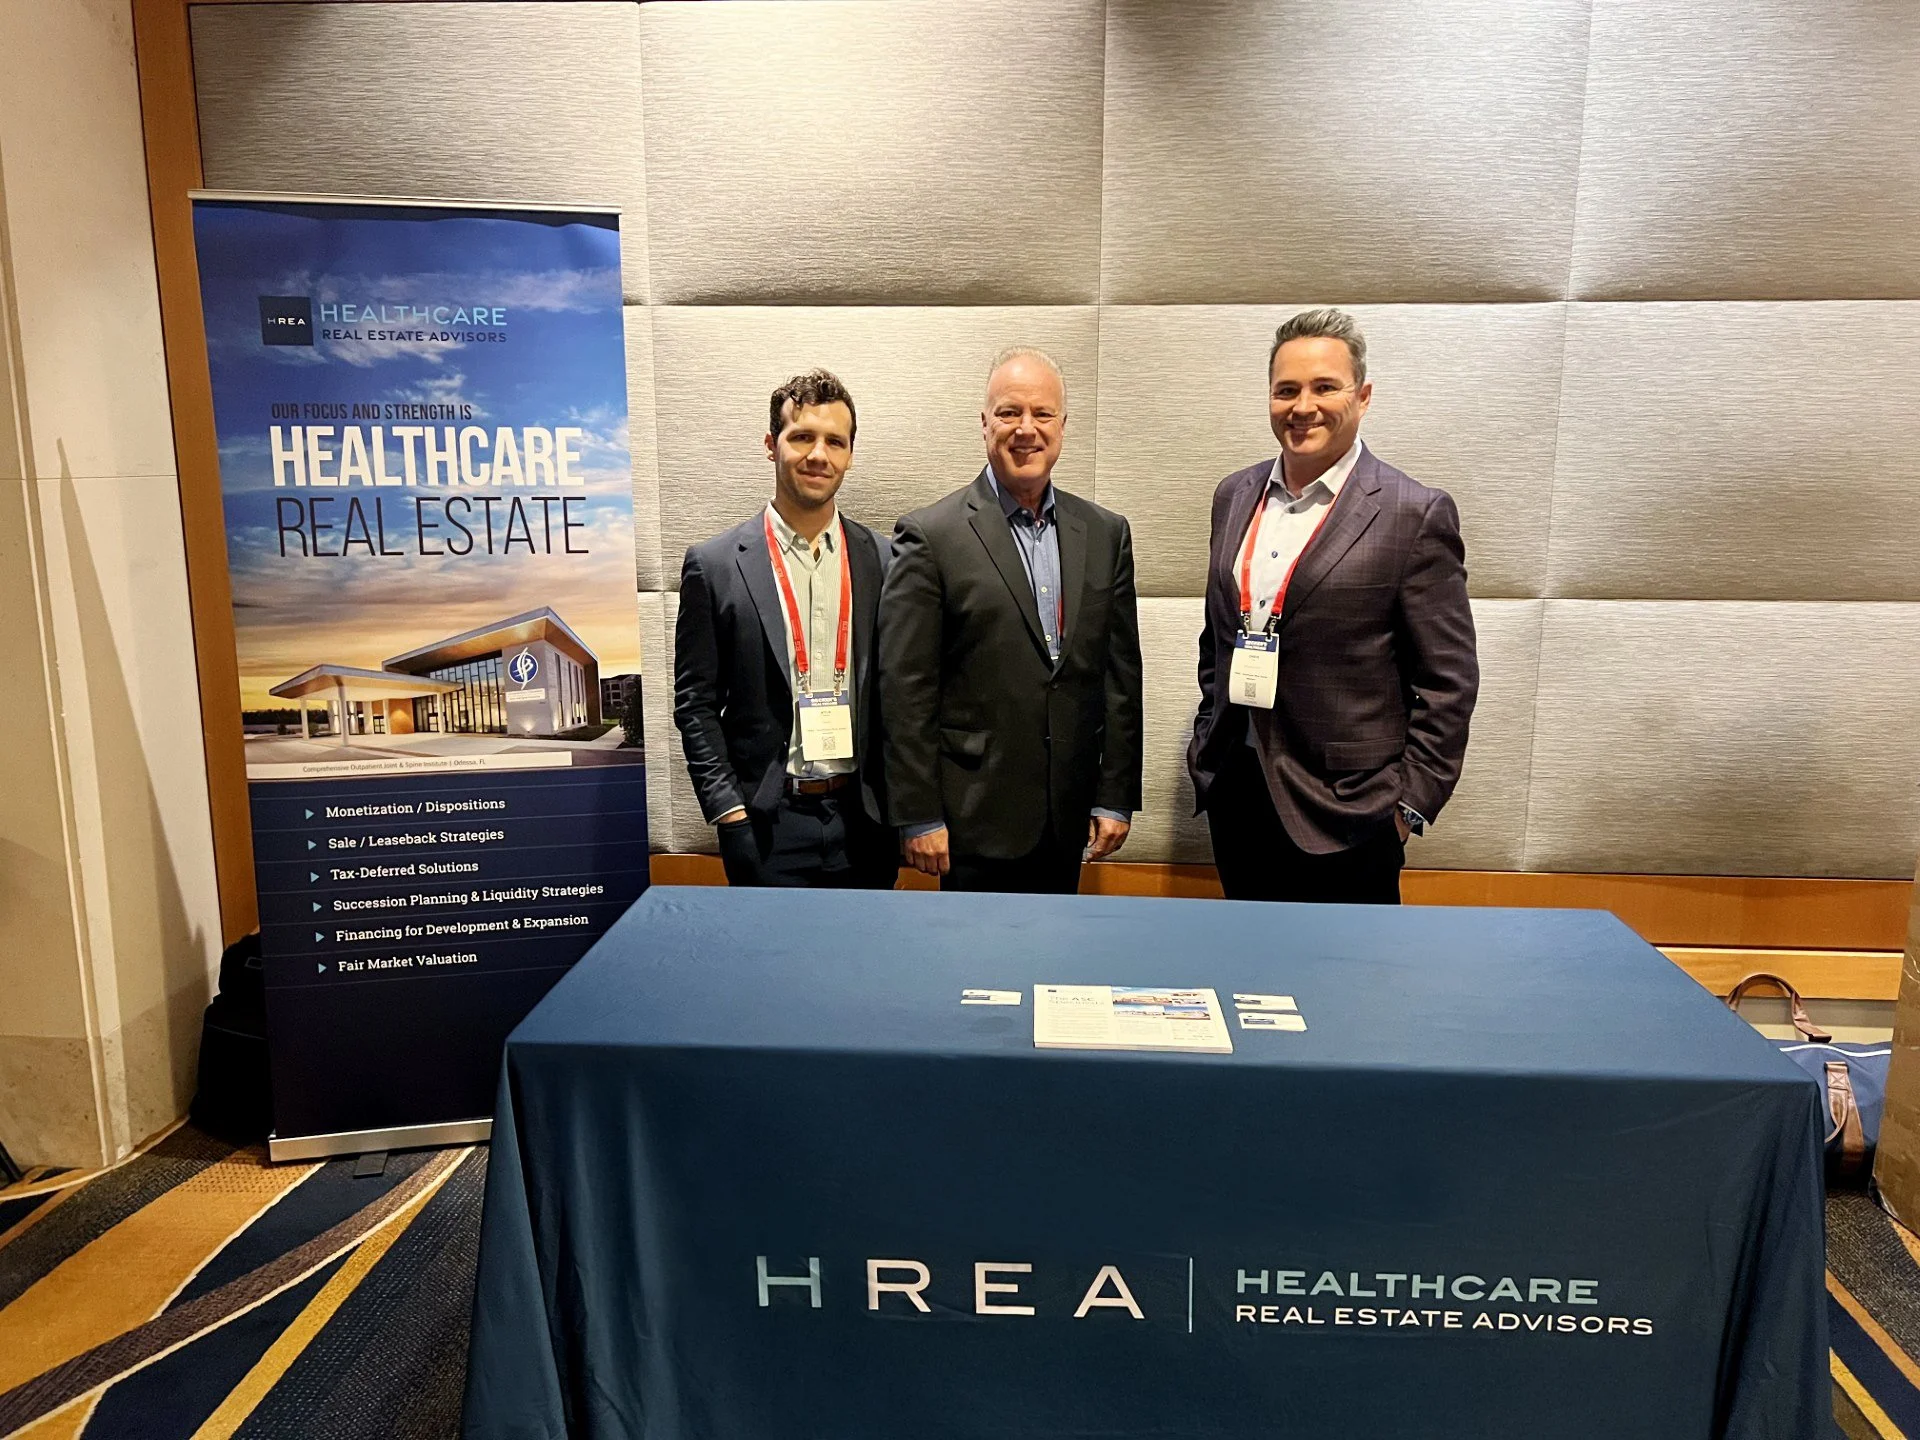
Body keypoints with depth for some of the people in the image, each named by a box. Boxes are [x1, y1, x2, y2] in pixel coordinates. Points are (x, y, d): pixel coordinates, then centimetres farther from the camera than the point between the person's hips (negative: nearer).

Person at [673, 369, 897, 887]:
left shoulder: (882, 561, 3)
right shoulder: (715, 565, -3)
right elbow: (695, 703, -1)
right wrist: (729, 814, -8)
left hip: (864, 822, 2)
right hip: (766, 826, -2)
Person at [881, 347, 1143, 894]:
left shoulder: (1106, 533, 7)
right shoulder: (931, 536, -7)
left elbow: (1121, 675, 9)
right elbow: (906, 689, -9)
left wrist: (1116, 798, 6)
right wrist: (919, 817, -10)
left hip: (1068, 822, 4)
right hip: (975, 819, -4)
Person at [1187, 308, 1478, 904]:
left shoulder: (1415, 514, -8)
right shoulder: (1234, 496, 8)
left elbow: (1448, 681, -7)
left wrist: (1411, 804, -9)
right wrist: (1208, 745, 14)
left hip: (1346, 811, -5)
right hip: (1235, 793, 5)